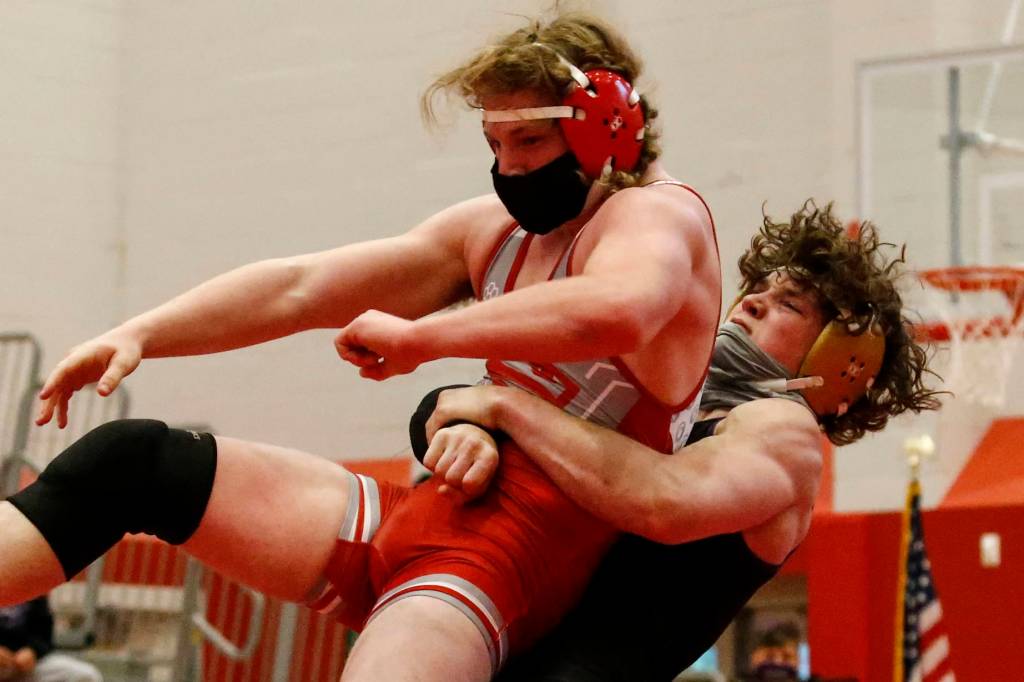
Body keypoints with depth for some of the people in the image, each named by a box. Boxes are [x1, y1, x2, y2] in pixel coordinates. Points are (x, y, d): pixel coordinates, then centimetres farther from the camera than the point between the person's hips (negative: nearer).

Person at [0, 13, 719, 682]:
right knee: (132, 459, -3)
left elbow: (615, 312, -35)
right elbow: (301, 286, 14)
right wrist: (138, 335, 4)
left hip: (506, 565, -8)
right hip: (424, 514, 8)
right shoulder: (494, 231, 15)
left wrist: (416, 337, -26)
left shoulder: (658, 215, -9)